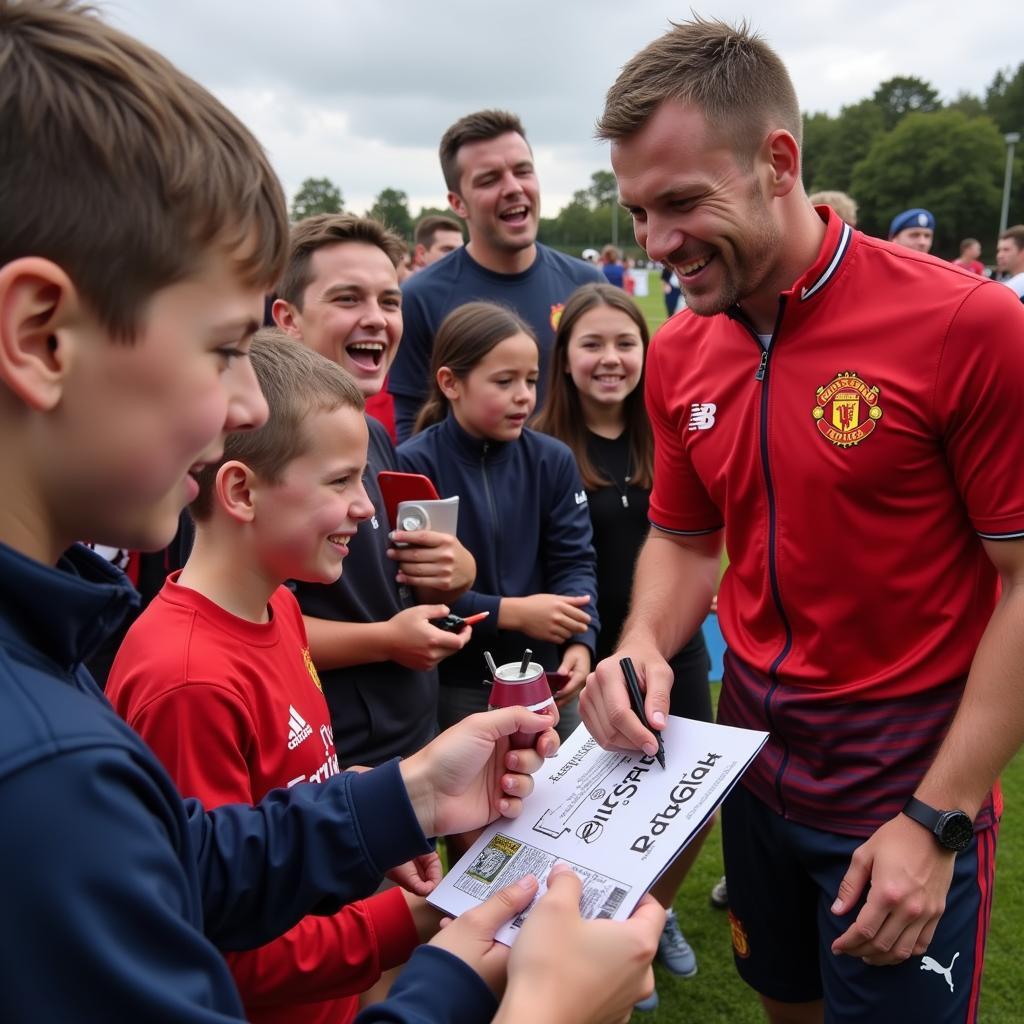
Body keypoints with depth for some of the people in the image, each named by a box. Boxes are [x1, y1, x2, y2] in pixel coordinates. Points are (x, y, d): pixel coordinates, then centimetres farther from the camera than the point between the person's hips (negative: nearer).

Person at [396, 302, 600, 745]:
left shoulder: (553, 460, 0)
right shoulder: (412, 465, -13)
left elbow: (573, 561, -2)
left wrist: (579, 642, -18)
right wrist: (509, 613, -21)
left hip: (546, 676, 4)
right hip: (454, 686, -4)